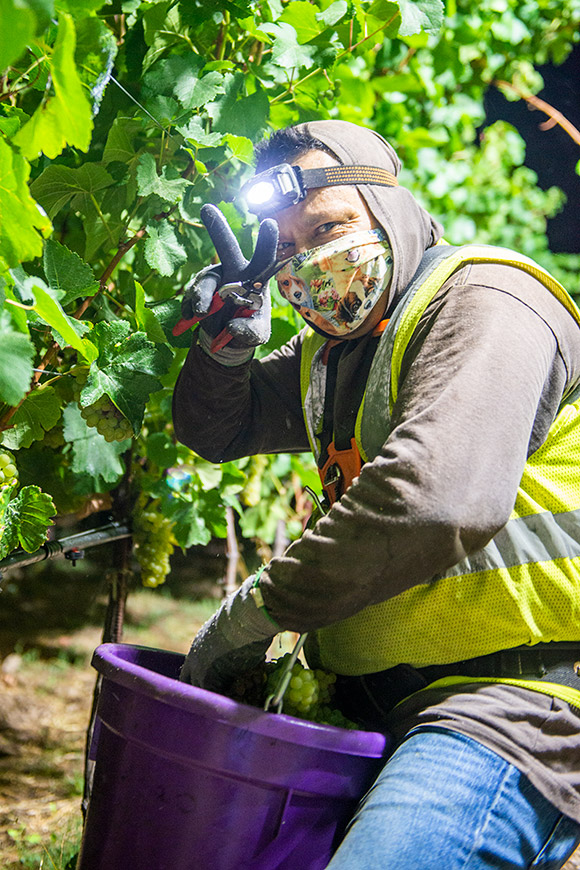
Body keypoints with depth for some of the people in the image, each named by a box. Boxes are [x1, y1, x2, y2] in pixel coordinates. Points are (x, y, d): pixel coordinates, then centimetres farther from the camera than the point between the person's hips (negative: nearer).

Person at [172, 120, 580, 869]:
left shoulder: (482, 303, -12)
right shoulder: (335, 345, 18)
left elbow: (434, 498, -28)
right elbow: (216, 430, 27)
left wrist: (259, 610, -19)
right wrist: (225, 344, 4)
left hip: (515, 700, -9)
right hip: (376, 697, 9)